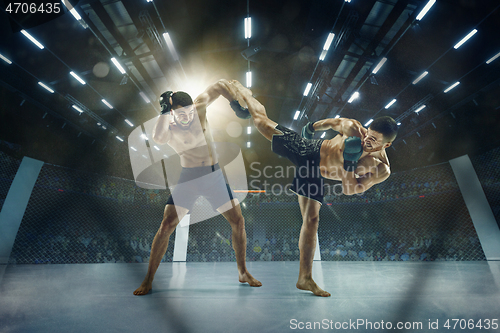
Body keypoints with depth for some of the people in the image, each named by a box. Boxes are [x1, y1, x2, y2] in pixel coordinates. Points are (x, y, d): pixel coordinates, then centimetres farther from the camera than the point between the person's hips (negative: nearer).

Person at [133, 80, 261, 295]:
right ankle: (148, 280, 15)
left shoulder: (199, 108, -2)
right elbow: (158, 139, -33)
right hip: (188, 179, -2)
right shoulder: (168, 128, -8)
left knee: (238, 222, -1)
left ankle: (243, 272, 19)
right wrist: (166, 112, -24)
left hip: (215, 175, 2)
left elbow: (220, 85, 7)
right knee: (166, 226, -8)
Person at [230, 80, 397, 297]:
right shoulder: (353, 128, -19)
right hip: (306, 150, 0)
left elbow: (349, 189, -22)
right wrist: (313, 126, -7)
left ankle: (305, 278, 9)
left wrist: (350, 161, -32)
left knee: (311, 219, -6)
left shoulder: (382, 170, -19)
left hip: (314, 174, 0)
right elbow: (333, 122, 1)